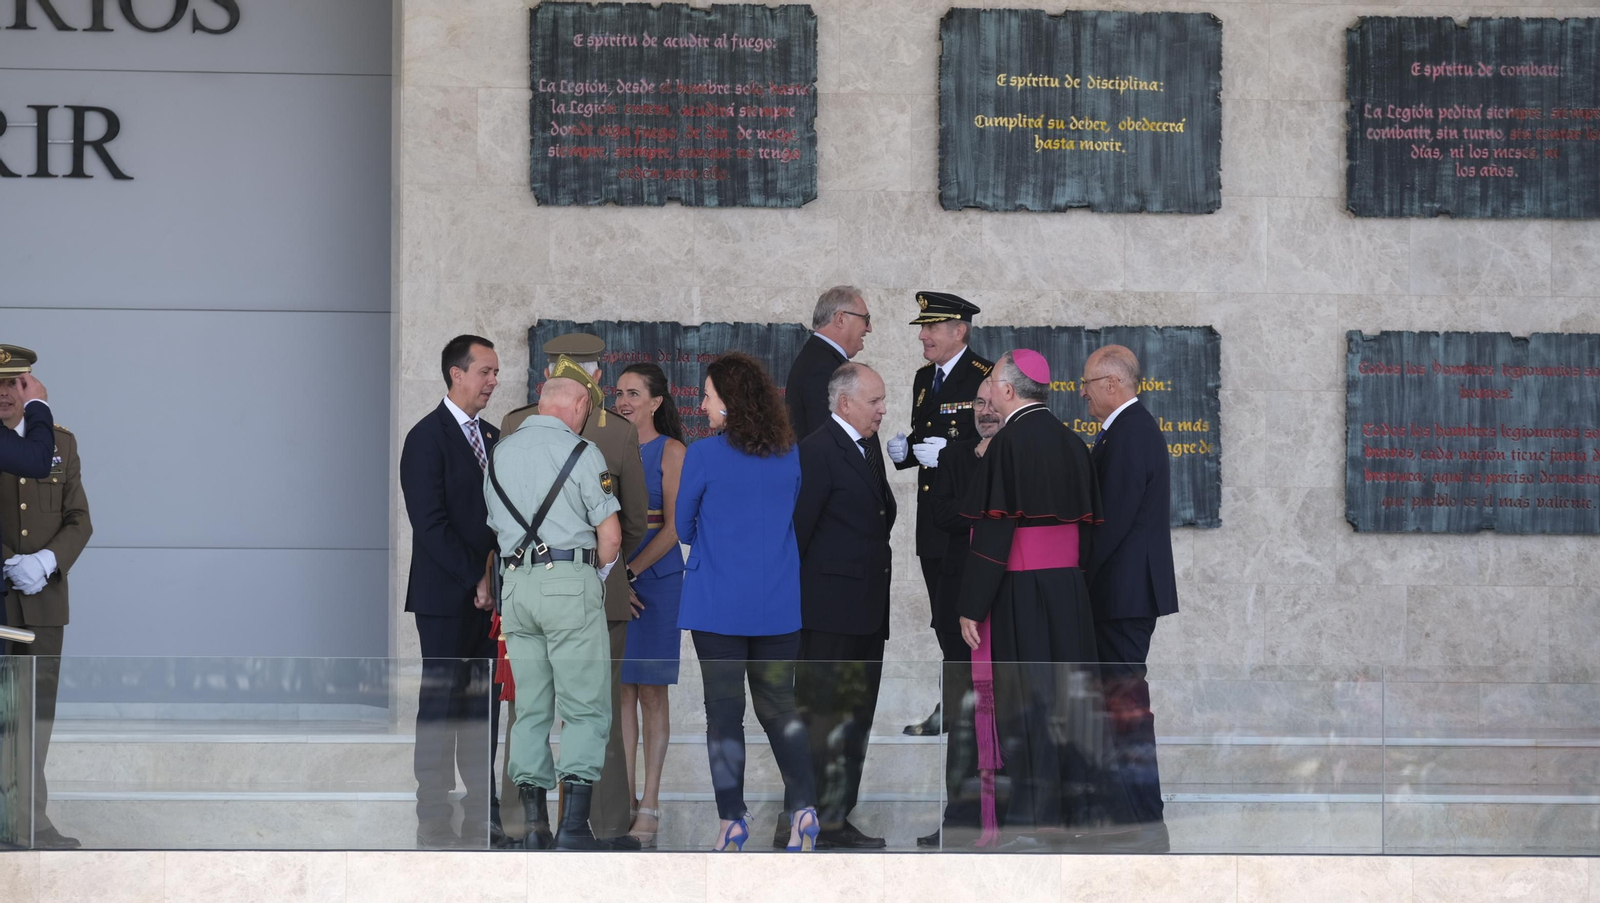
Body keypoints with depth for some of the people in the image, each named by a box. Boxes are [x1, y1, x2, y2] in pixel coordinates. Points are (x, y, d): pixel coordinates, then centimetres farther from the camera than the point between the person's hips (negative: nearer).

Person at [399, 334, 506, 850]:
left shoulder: (493, 438, 15)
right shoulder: (427, 438, -8)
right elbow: (430, 523, -14)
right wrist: (475, 578, -14)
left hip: (488, 592, 7)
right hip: (446, 595, -7)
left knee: (485, 703, 8)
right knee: (441, 705, -3)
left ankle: (482, 812, 13)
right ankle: (434, 821, 2)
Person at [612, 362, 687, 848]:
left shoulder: (670, 452, -4)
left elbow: (673, 527, -9)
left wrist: (630, 572, -15)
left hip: (656, 576, -4)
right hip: (614, 577, 4)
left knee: (651, 694, -1)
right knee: (621, 692, 4)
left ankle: (650, 804, 3)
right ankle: (624, 800, 8)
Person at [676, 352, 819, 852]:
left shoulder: (704, 455, -11)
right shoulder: (790, 456, 3)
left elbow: (684, 528, 0)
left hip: (718, 604, -4)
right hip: (779, 604, 4)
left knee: (723, 710, 3)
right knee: (778, 705, 12)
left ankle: (731, 820, 3)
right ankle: (803, 807, 0)